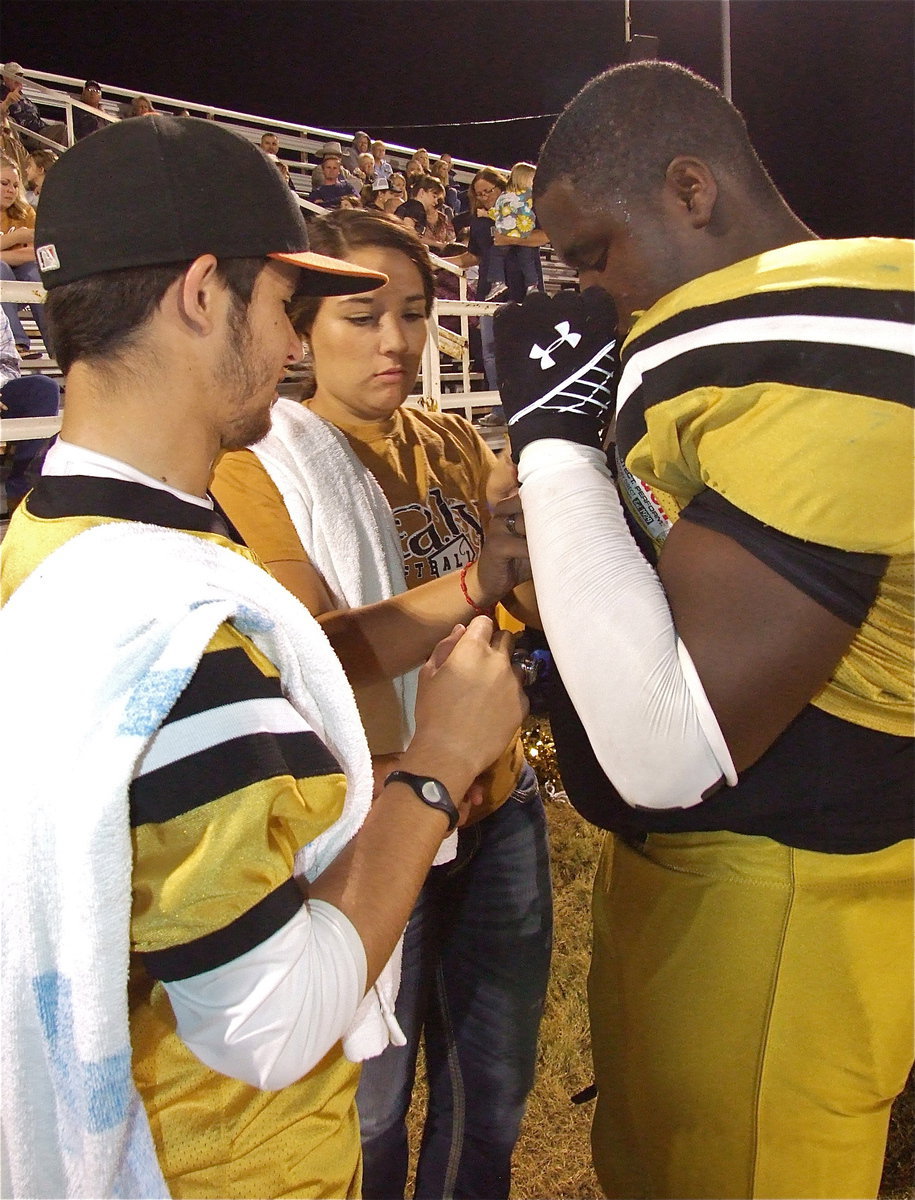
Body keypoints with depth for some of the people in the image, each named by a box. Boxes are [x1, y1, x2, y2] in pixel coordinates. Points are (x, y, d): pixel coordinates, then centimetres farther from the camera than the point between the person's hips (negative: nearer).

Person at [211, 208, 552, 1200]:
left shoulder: (453, 445, 6)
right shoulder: (259, 467, -11)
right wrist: (471, 582, -35)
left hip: (496, 801, 6)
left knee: (494, 1090, 22)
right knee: (371, 1105, 16)